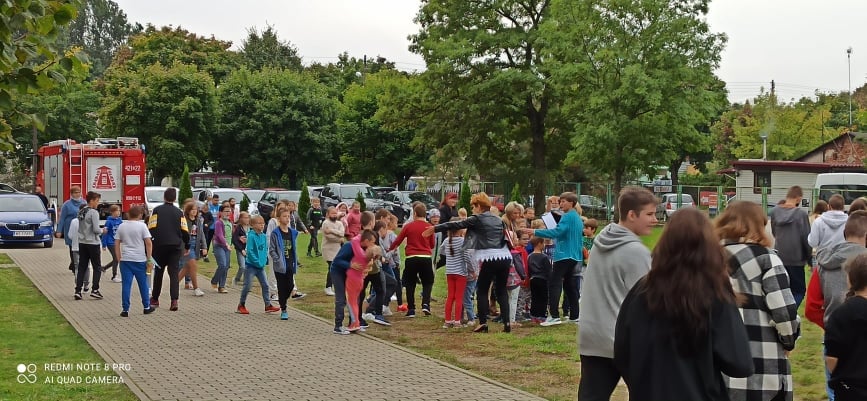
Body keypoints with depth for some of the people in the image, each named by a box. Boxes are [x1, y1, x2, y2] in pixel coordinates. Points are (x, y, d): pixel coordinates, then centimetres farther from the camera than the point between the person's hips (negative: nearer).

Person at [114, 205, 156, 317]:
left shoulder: (121, 227, 6)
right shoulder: (142, 226, -4)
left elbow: (116, 244, 7)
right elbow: (148, 243, -8)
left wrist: (119, 258, 13)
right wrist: (149, 259, -4)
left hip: (125, 260, 2)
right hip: (140, 260, -2)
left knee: (126, 285, 2)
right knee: (143, 284, 11)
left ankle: (125, 310, 0)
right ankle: (146, 307, 21)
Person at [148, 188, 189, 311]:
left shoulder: (157, 210, 0)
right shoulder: (179, 212, 5)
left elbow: (151, 228, -6)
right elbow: (185, 231, 3)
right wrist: (187, 246, 16)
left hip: (160, 245, 0)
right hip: (176, 246, 0)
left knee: (159, 272, 15)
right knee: (174, 273, -1)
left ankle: (155, 298, 26)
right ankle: (174, 300, -16)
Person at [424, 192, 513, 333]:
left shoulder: (477, 219, -1)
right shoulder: (498, 220, 16)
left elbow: (456, 225, 1)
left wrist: (435, 228, 6)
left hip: (490, 259, -6)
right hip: (505, 258, 6)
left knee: (482, 291, 5)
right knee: (501, 291, 11)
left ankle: (483, 323, -1)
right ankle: (506, 323, 3)